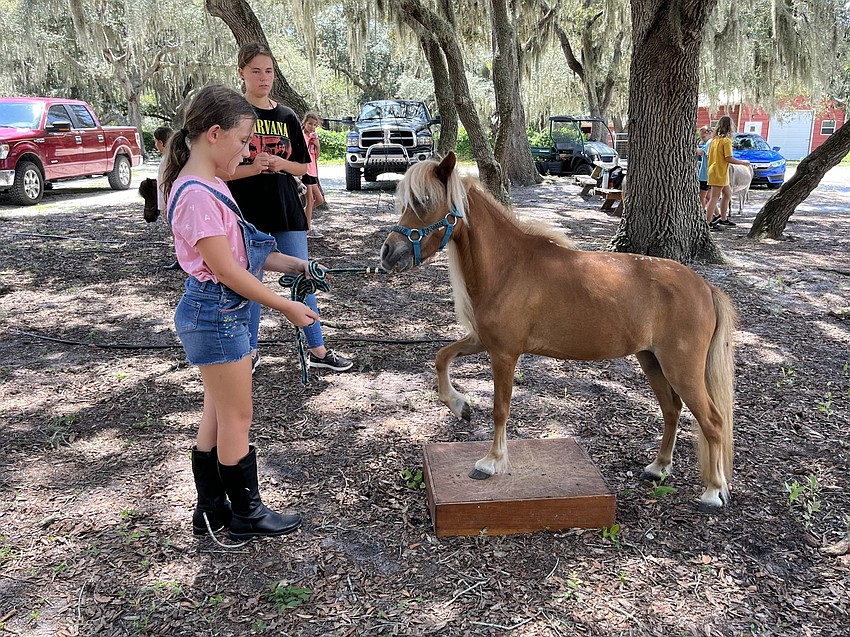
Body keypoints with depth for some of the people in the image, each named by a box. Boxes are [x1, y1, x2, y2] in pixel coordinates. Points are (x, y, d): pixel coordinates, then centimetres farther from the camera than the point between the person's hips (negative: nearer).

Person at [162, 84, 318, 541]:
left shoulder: (210, 187, 8)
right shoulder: (196, 196, -23)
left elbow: (240, 247, 15)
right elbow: (228, 271, -22)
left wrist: (294, 264, 6)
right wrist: (288, 308, -15)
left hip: (225, 313, 10)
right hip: (216, 316, -10)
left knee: (217, 416, 18)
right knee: (237, 419, 5)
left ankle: (211, 512, 32)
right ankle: (247, 514, 23)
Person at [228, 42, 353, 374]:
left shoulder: (287, 116, 8)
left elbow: (303, 167, 9)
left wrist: (280, 164, -11)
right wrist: (252, 168, -22)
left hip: (287, 210, 3)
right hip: (248, 213, -3)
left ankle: (317, 349, 14)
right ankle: (251, 350, 23)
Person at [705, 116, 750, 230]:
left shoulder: (715, 139, 10)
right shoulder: (726, 140, -14)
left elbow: (709, 155, 14)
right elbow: (729, 158, -18)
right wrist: (742, 162, -6)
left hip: (713, 171, 9)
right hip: (719, 173, -9)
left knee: (727, 194, 19)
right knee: (714, 198, -7)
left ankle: (723, 218, 25)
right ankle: (708, 223, -7)